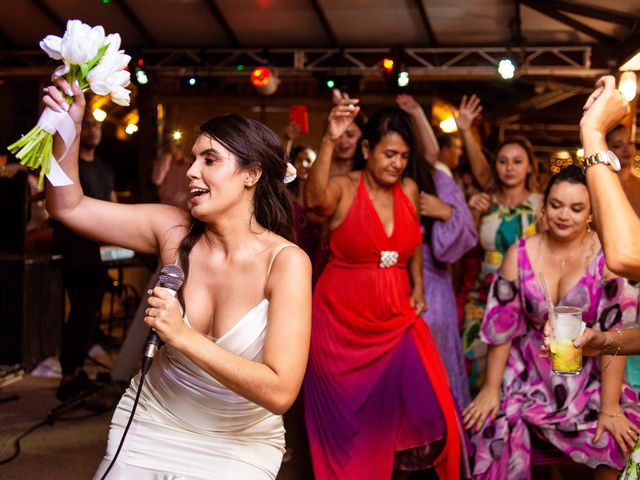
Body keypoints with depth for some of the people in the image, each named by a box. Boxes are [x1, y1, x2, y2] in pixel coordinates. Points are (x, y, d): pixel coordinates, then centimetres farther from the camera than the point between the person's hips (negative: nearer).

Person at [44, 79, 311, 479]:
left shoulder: (285, 262, -22)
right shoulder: (175, 231, -10)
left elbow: (280, 393, -28)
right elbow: (69, 206, -3)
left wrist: (184, 337, -31)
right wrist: (68, 128, -18)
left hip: (237, 447, -3)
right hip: (149, 426, 3)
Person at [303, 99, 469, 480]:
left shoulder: (409, 190, 5)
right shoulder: (344, 188, -10)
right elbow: (315, 200, -35)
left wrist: (418, 288, 10)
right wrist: (330, 141, -44)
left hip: (397, 315, 4)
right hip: (343, 318, -4)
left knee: (422, 406, -6)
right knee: (346, 416, 7)